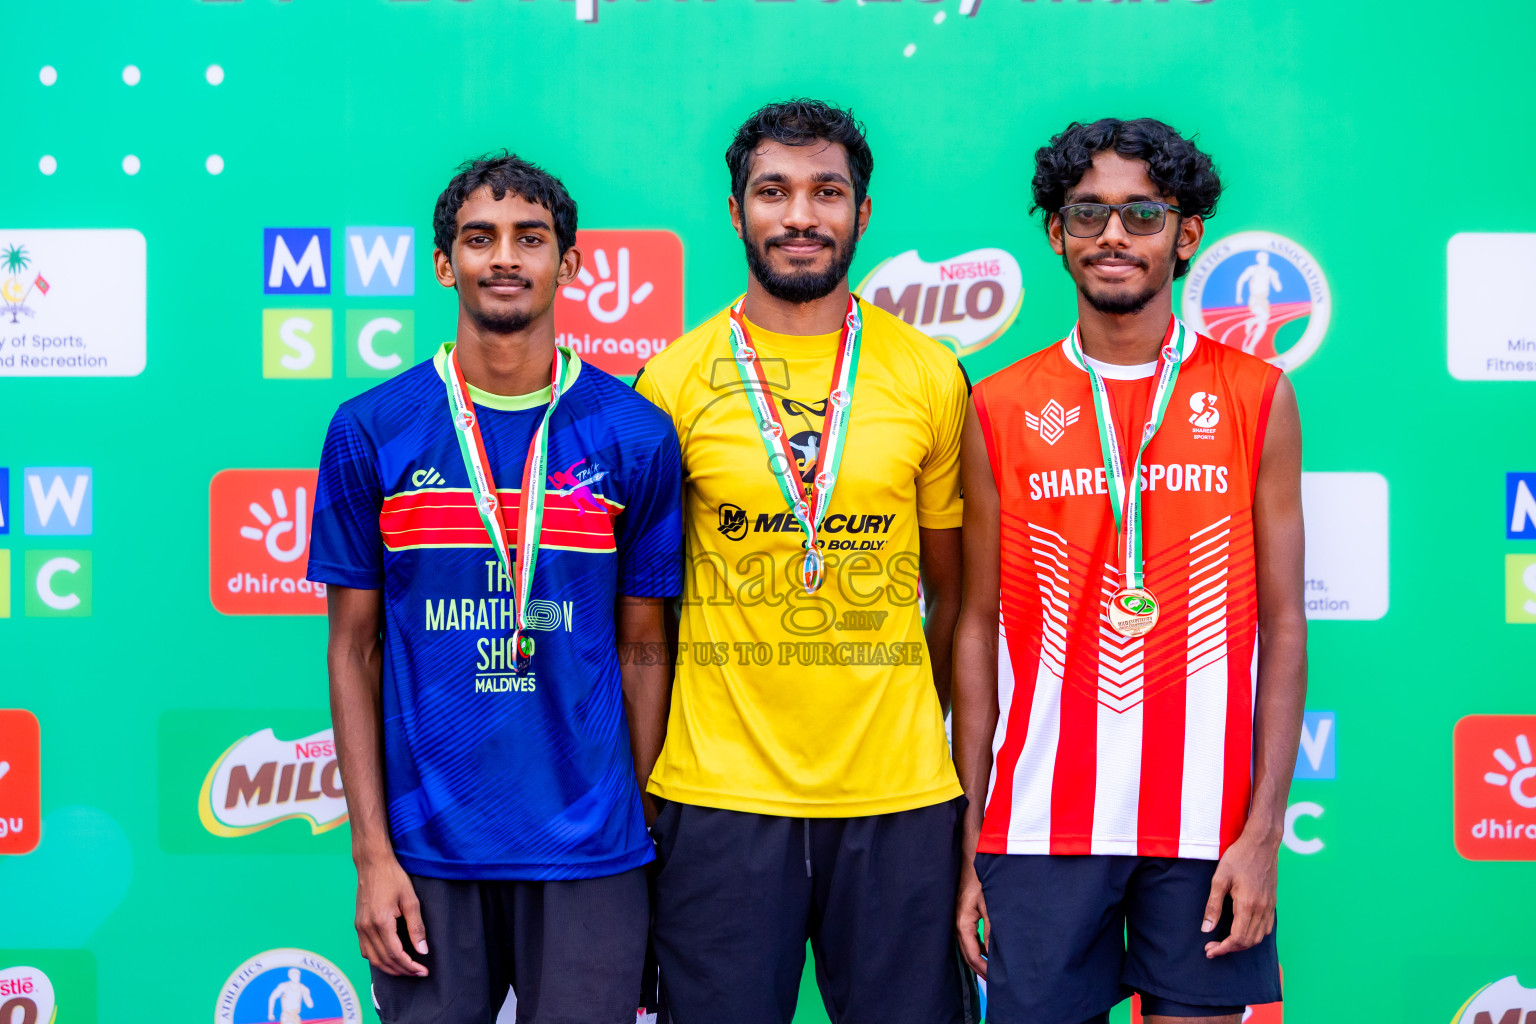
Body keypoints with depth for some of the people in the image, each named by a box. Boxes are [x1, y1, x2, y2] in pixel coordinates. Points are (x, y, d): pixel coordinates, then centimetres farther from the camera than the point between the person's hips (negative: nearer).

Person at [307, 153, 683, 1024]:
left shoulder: (637, 437, -1)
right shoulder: (370, 432, 0)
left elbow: (642, 652, 4)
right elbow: (354, 649, 3)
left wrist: (646, 850, 1)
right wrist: (372, 853, -2)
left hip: (589, 854, 0)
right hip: (426, 851, 0)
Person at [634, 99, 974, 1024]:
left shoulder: (930, 374, 4)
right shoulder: (673, 379, 1)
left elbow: (952, 589, 10)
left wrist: (918, 738, 5)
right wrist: (648, 764, 2)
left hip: (898, 794, 1)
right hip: (718, 795, -1)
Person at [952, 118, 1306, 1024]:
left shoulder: (1257, 397, 3)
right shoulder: (1002, 410, 4)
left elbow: (1282, 627, 3)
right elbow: (979, 627, 6)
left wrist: (1263, 831, -5)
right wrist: (969, 844, 3)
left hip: (1206, 828, 0)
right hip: (1040, 824, 0)